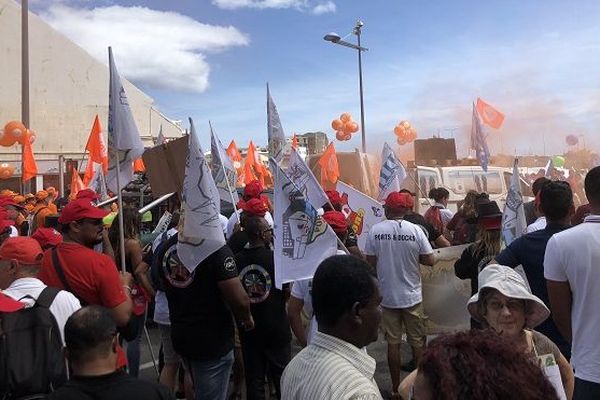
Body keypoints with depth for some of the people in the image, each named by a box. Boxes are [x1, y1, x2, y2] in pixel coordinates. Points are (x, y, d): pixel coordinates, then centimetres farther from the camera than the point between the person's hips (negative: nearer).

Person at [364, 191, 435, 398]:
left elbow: (370, 263, -7)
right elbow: (430, 260, -8)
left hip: (388, 296, 1)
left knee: (393, 343, 12)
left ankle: (396, 388, 24)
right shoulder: (415, 230, -12)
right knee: (418, 342, 15)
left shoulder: (375, 230, -11)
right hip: (412, 296, 0)